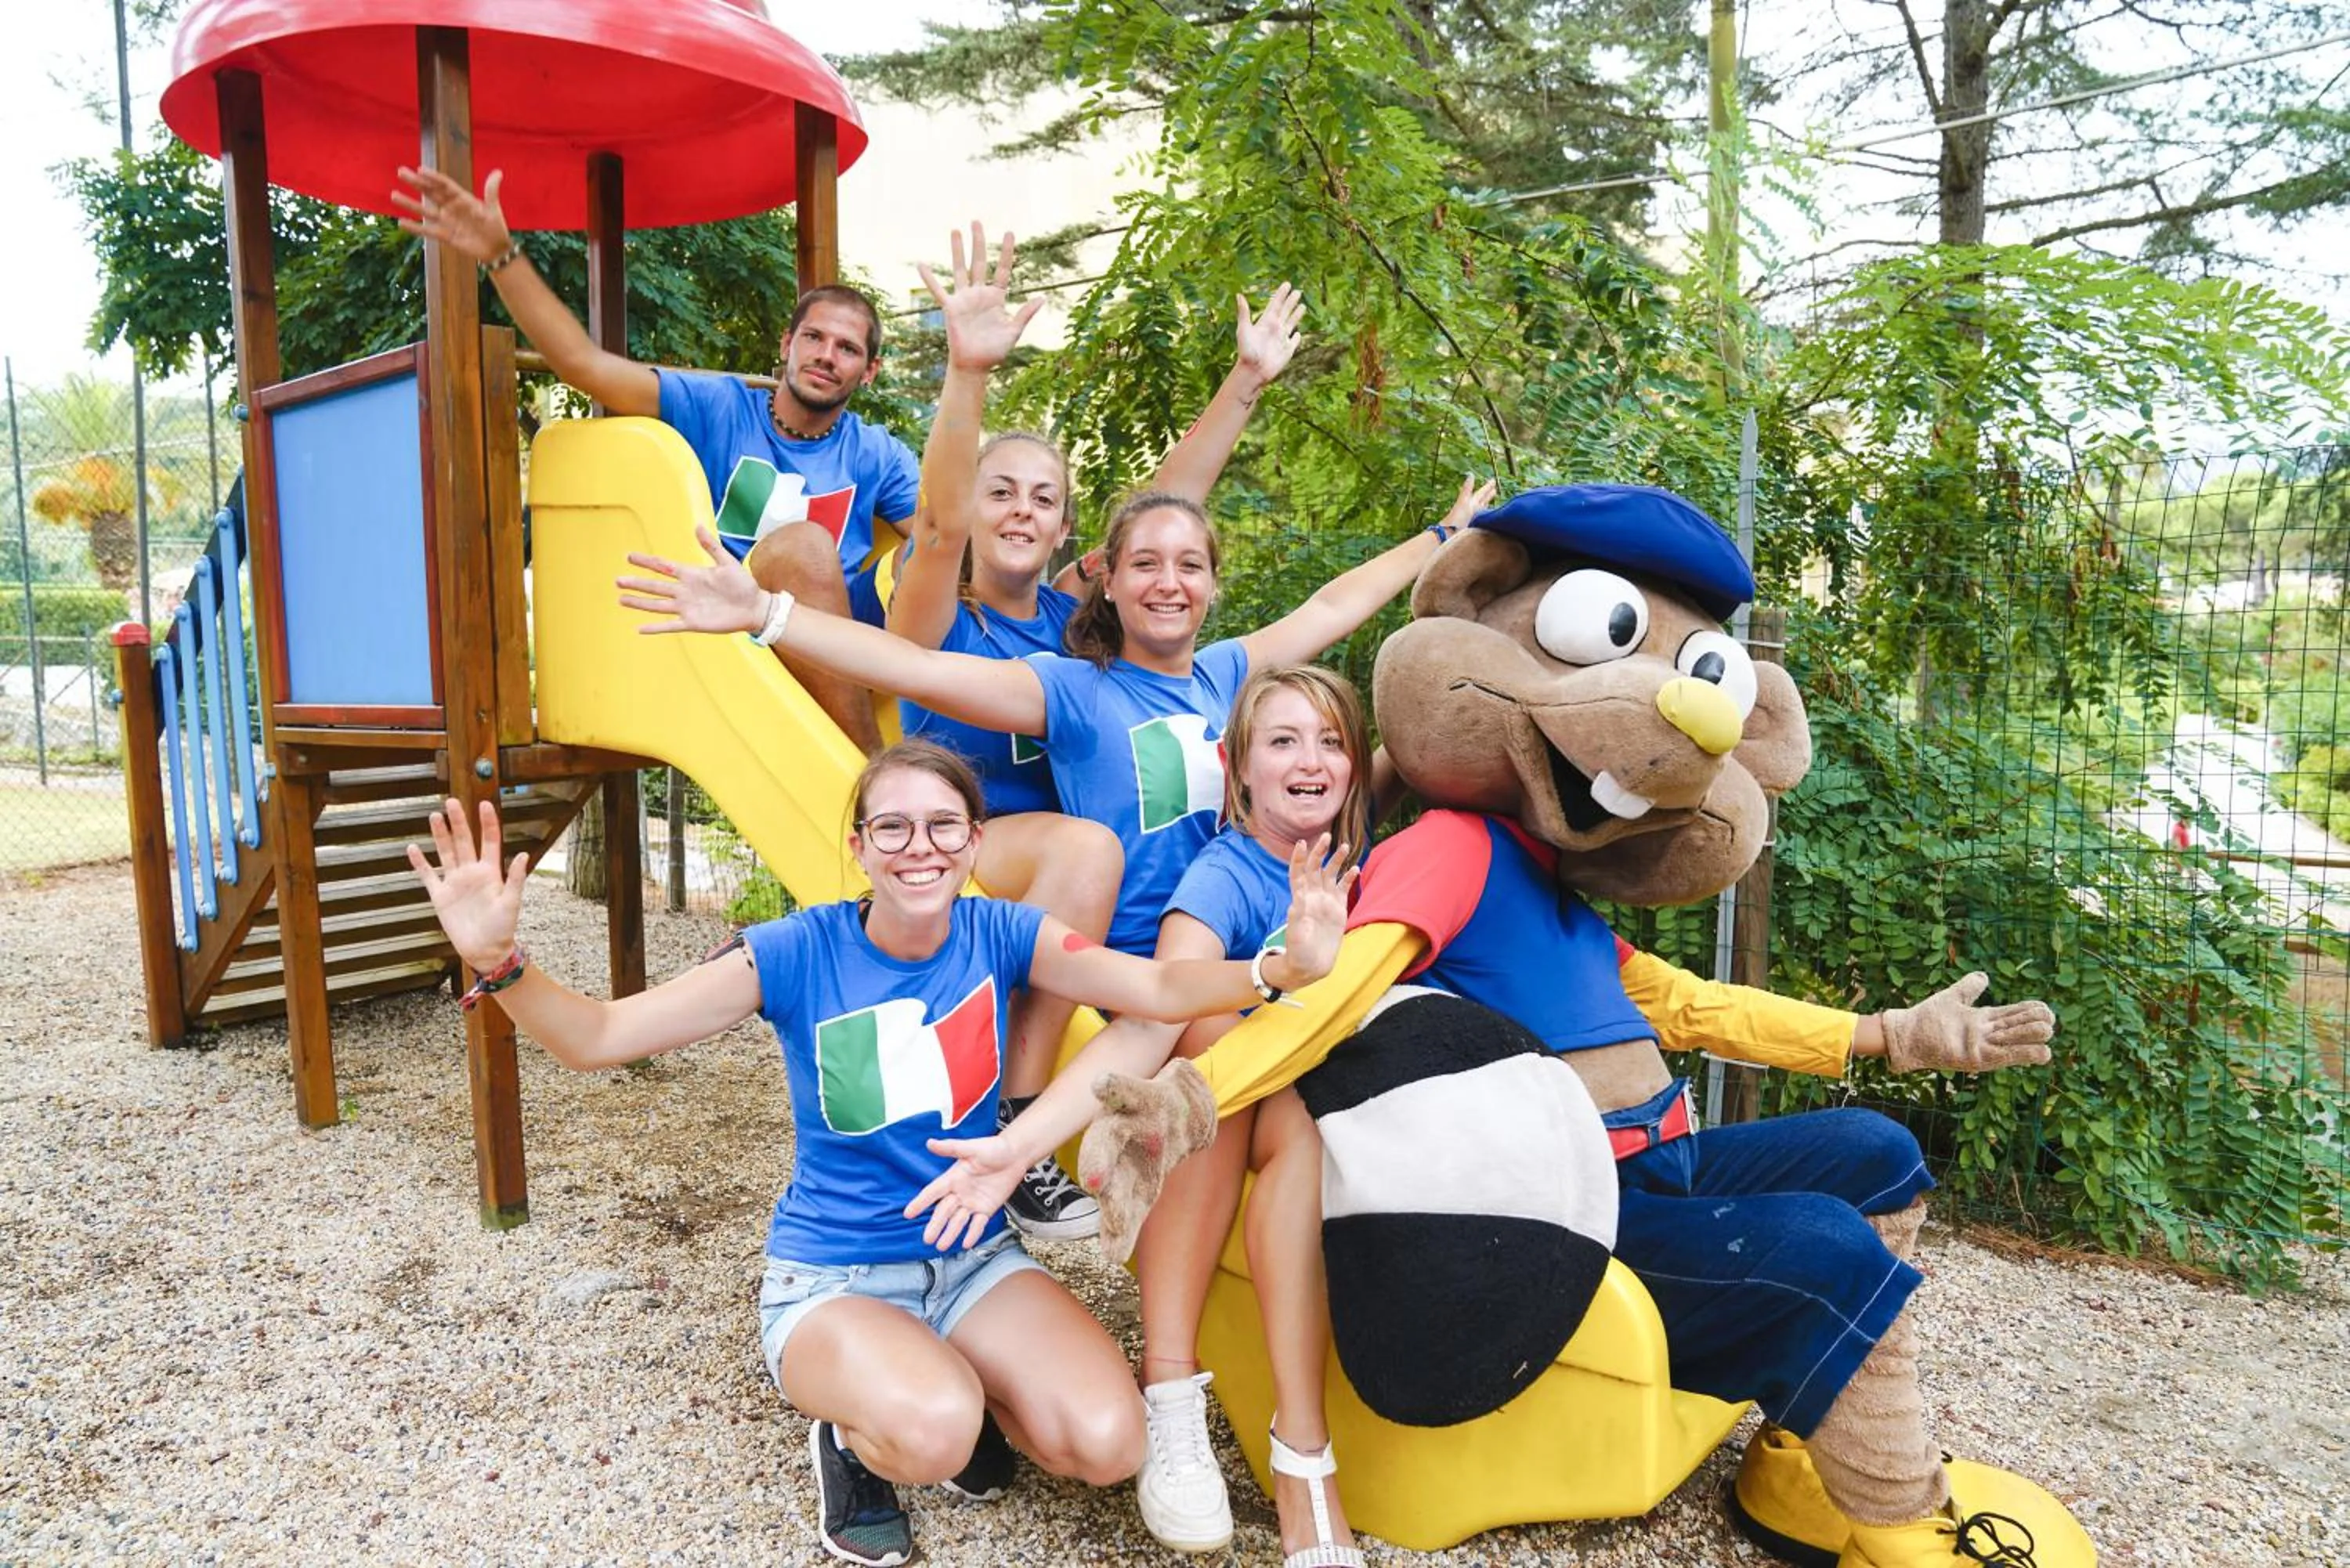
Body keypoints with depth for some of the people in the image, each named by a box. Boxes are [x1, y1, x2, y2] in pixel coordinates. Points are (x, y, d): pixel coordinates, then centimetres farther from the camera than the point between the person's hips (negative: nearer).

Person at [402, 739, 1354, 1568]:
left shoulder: (999, 935, -8)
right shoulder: (797, 954, -15)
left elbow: (1161, 989, -18)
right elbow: (599, 1038, -16)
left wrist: (1284, 967, -37)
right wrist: (497, 962, -36)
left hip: (975, 1260, 3)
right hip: (830, 1278, -3)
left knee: (1106, 1443, -19)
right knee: (932, 1430, -34)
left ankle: (956, 1387, 12)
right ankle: (853, 1431, 4)